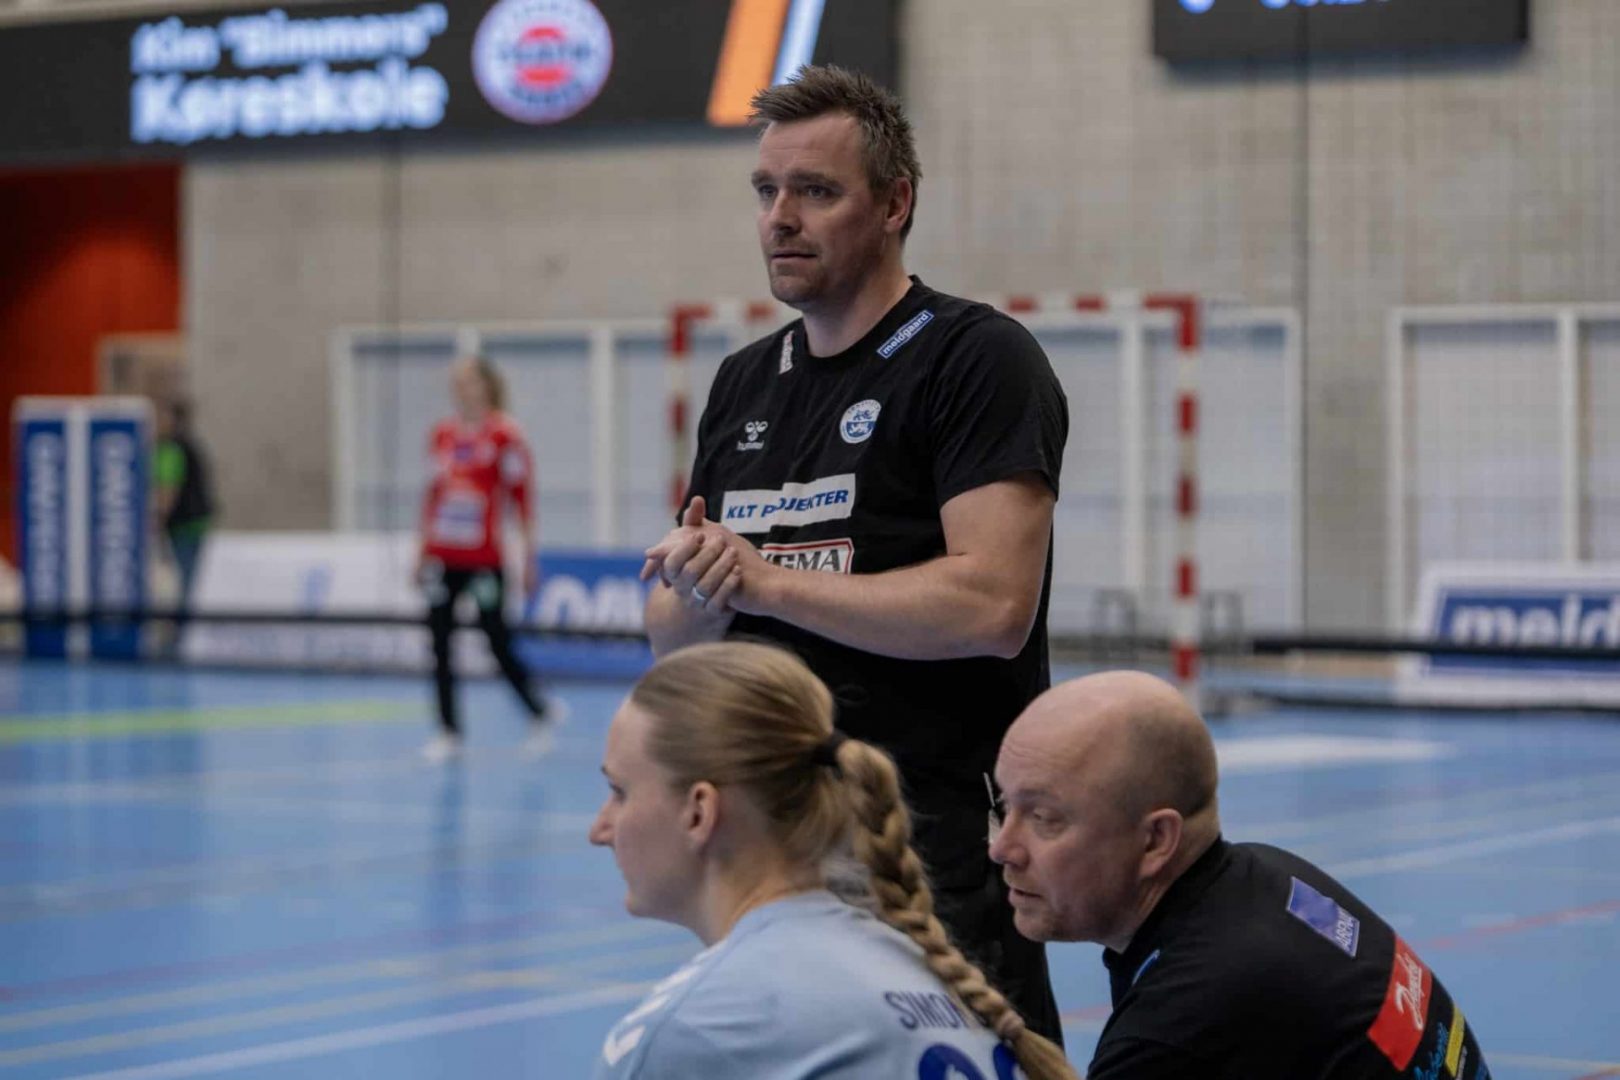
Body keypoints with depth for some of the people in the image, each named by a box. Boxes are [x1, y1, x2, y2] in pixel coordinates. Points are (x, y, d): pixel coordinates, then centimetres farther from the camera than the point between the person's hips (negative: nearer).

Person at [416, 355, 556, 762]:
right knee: (440, 641, 1)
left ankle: (540, 712, 21)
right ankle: (449, 731, 9)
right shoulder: (443, 434, 9)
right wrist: (423, 551, 16)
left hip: (484, 559, -5)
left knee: (498, 643, -1)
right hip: (442, 557, 5)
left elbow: (522, 496, -6)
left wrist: (529, 557, -8)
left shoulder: (505, 435, -7)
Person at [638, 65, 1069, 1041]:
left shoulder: (977, 358, -8)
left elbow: (992, 606, -20)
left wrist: (763, 580, -15)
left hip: (940, 850, -7)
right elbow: (672, 635, 16)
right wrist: (699, 593, -9)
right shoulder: (744, 385, 15)